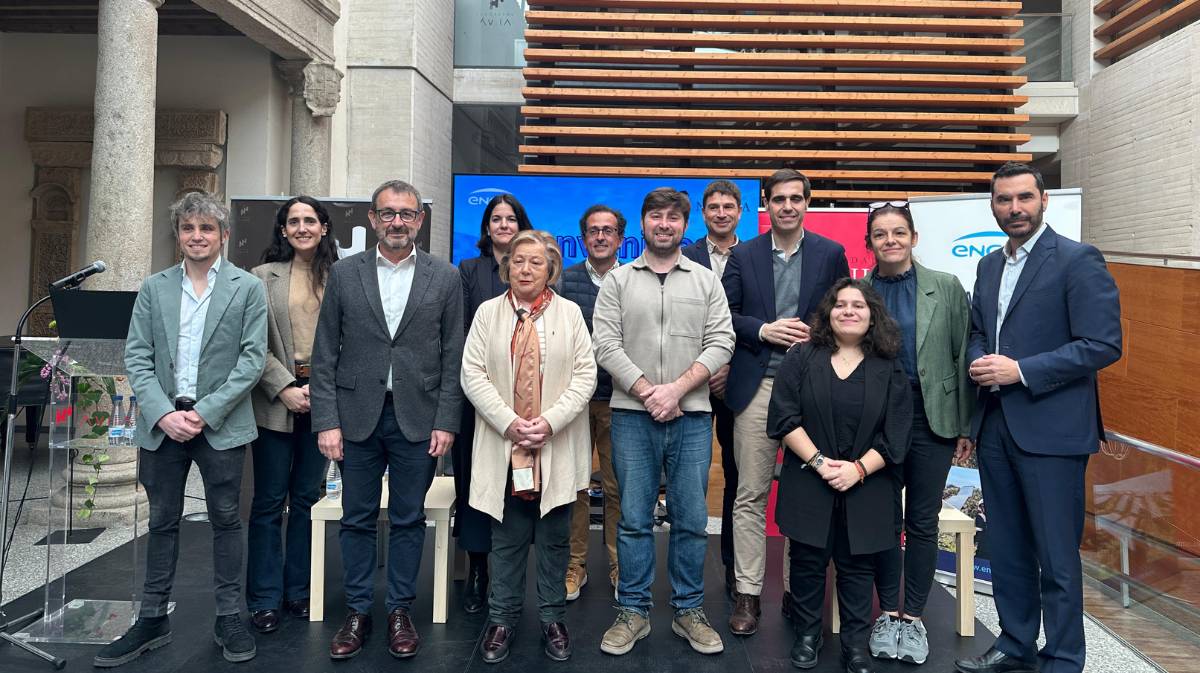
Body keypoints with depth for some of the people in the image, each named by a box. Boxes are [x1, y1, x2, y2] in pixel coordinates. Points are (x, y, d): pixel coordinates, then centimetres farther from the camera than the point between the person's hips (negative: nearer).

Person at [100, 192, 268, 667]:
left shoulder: (247, 288, 0)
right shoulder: (154, 288, 9)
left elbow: (252, 359, -6)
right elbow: (137, 358, 3)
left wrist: (206, 412, -13)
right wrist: (163, 414, -10)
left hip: (221, 426, -3)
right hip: (163, 423, 3)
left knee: (225, 520, 6)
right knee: (162, 522, 12)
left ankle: (228, 619, 18)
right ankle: (152, 621, 24)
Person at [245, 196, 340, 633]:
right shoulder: (264, 276, 3)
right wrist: (286, 388, -10)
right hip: (276, 400, -1)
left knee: (307, 499, 9)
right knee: (269, 501, 4)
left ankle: (298, 590, 22)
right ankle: (264, 598, 15)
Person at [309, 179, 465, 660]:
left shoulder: (445, 278, 3)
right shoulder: (344, 273, 5)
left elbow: (453, 358, 2)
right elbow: (325, 355, 3)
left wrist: (446, 421, -5)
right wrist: (326, 420, -4)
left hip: (417, 418, -1)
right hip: (357, 416, 1)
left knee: (408, 520, 8)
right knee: (357, 520, 10)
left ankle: (400, 611, 23)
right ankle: (358, 611, 25)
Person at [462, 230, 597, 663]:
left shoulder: (570, 313, 4)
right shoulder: (488, 313, 4)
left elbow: (585, 374, -1)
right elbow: (473, 374, -1)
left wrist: (549, 421, -13)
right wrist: (509, 422, -12)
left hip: (558, 446, 0)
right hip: (503, 444, 0)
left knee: (555, 537, 9)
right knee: (506, 537, 8)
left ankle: (553, 619, 25)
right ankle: (502, 619, 23)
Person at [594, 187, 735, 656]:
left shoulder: (706, 281, 9)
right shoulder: (617, 281, 8)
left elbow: (720, 343, 0)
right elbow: (606, 345, -1)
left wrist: (676, 388, -11)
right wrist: (647, 392, -10)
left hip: (692, 415, 1)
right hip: (632, 413, 0)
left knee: (691, 520, 6)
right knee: (635, 519, 4)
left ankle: (689, 611, 20)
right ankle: (633, 612, 17)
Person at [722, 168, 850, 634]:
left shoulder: (831, 254, 8)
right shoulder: (743, 255, 9)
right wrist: (764, 330, -9)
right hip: (756, 388, 0)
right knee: (750, 496, 1)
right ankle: (748, 593, 10)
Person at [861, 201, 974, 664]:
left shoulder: (946, 288, 1)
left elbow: (963, 358, 2)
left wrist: (966, 426, -1)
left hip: (932, 416, 0)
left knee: (923, 522, 7)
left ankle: (913, 617, 21)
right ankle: (888, 614, 23)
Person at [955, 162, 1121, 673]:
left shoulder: (1078, 260, -8)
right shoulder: (989, 266, 13)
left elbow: (1103, 345, -15)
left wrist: (1020, 370, -19)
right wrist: (979, 363, 0)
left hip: (1051, 429, -6)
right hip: (995, 425, 7)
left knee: (1056, 555, 3)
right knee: (1007, 548, 16)